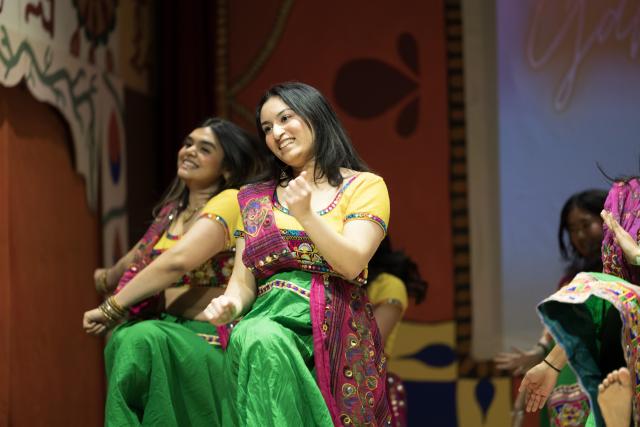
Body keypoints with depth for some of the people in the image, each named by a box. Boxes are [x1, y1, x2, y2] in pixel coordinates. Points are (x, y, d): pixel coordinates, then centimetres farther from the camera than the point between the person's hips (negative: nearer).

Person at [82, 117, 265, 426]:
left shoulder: (230, 202, -9)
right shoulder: (172, 210, 14)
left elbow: (177, 261, -23)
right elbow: (140, 257, 34)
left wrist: (111, 308, -20)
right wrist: (109, 277, 52)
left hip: (212, 340, -6)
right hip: (169, 331, 6)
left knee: (143, 340, -32)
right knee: (124, 339, -26)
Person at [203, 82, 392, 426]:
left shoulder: (365, 186, 9)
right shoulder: (255, 199, 21)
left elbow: (351, 264, -5)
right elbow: (244, 282, 15)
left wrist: (306, 215, -17)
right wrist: (230, 304, -8)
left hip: (333, 324, -2)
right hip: (269, 316, 3)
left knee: (259, 341, -35)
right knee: (254, 339, -35)